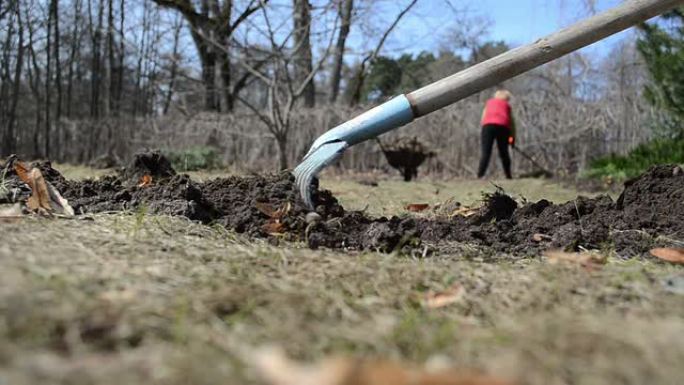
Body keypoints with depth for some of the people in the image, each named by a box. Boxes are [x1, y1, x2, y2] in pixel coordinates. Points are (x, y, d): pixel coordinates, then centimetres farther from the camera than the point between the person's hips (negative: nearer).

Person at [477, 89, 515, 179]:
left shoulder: (489, 102, 30)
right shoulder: (507, 105, 27)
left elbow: (483, 119, 21)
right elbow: (511, 122, 18)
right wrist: (513, 137, 19)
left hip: (488, 125, 0)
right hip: (502, 126, 0)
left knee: (486, 153, -5)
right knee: (503, 152, 11)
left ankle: (479, 176, -19)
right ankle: (508, 176, 12)